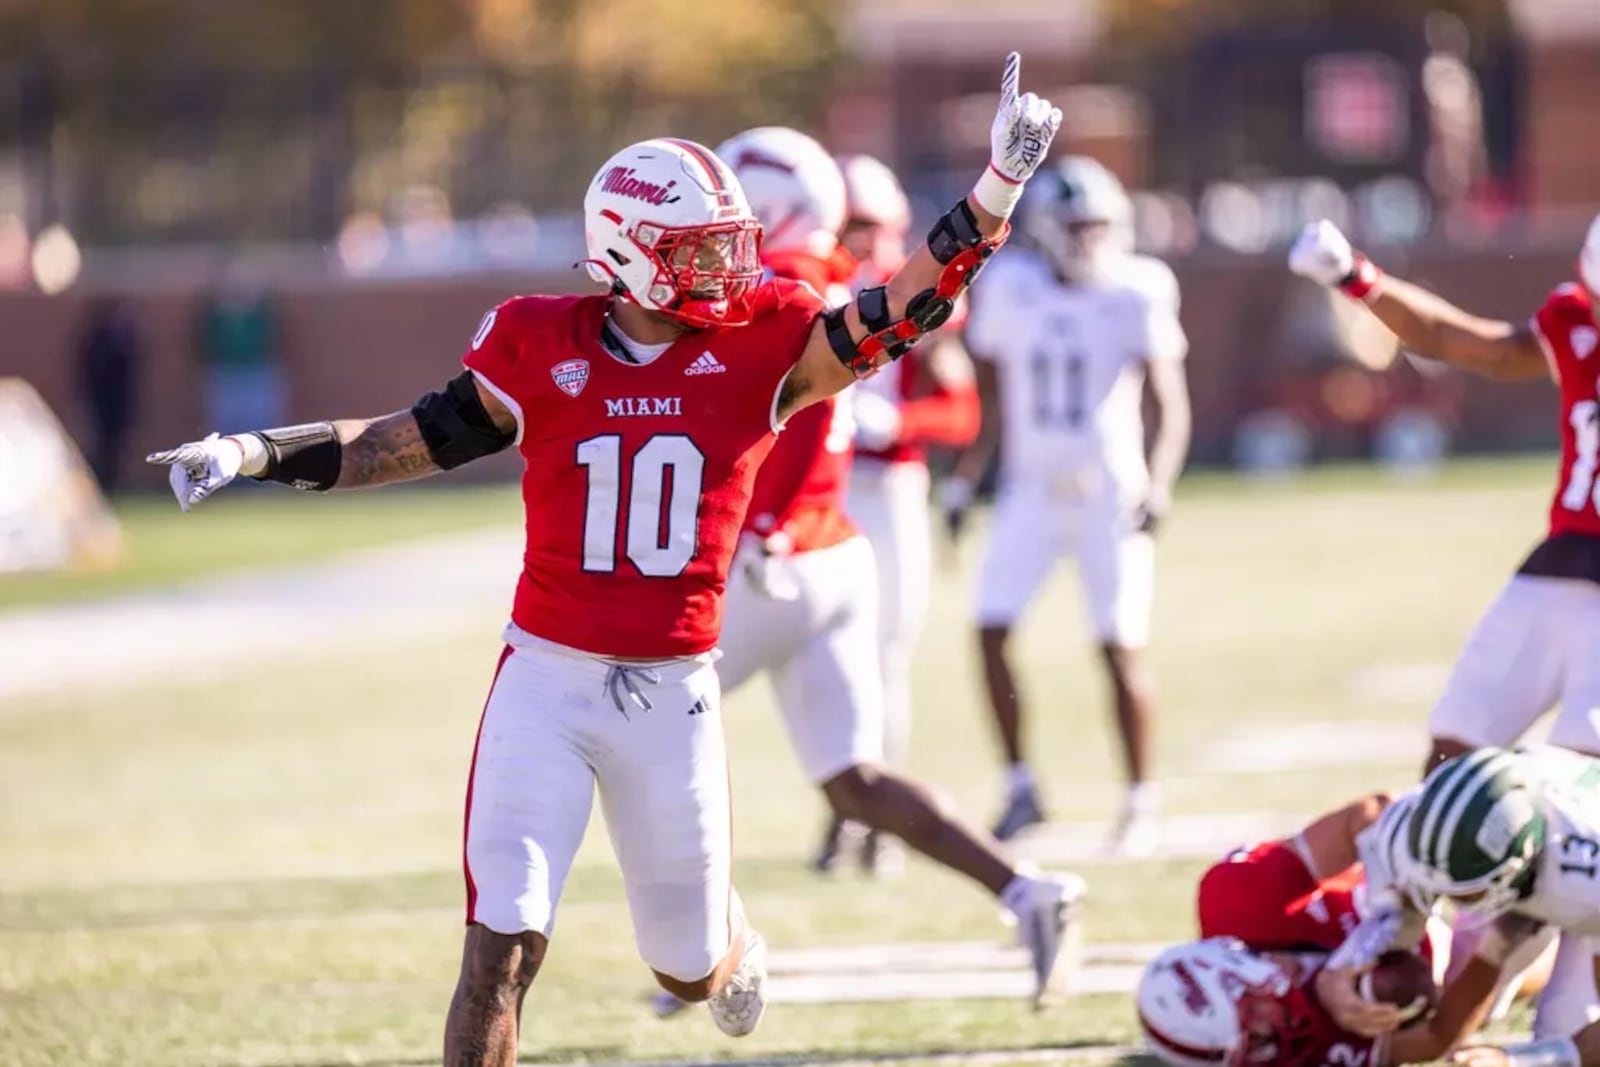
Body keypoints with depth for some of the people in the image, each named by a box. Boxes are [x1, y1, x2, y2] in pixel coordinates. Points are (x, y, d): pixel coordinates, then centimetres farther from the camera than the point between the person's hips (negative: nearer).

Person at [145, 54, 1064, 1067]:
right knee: (502, 950, -13)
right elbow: (411, 441, 6)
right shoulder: (541, 349, -2)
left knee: (690, 971, 16)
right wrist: (258, 452, -3)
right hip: (548, 680, -1)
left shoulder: (761, 349, -1)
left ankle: (728, 936, 54)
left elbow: (910, 308, -6)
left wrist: (999, 184, -15)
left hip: (675, 690, 1)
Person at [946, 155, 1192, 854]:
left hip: (1109, 494, -3)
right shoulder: (1011, 292, 2)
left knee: (1122, 650, -5)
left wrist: (1158, 486, -20)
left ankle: (1140, 802, 7)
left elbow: (1170, 405, -7)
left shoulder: (1135, 297, -7)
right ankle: (1020, 789, 6)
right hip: (1031, 490, 3)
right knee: (991, 633, -6)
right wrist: (965, 482, 11)